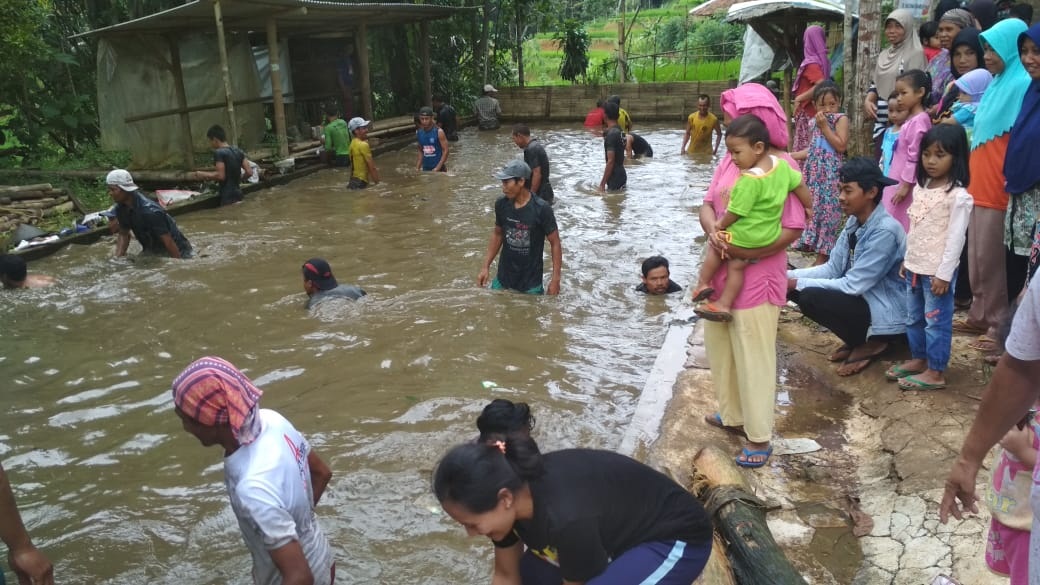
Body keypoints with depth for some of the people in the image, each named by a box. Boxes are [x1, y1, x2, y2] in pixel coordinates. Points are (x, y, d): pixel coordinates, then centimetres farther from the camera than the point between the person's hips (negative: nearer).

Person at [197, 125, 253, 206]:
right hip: (238, 193, 7)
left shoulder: (218, 152, -10)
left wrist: (203, 175, -5)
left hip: (227, 197, -7)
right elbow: (249, 172, 6)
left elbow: (221, 176, -18)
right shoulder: (238, 151, 10)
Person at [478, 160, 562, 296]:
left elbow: (555, 243, -11)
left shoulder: (541, 209, -19)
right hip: (503, 279, 4)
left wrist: (555, 279, -13)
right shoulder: (501, 204, -6)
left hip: (531, 284, -4)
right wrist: (486, 266, 6)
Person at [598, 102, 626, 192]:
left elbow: (610, 161, -22)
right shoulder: (620, 132, 10)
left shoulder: (611, 134, -19)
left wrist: (602, 183, -19)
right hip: (621, 174, 9)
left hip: (615, 178, -9)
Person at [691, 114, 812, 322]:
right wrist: (808, 208, 25)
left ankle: (703, 284, 23)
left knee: (715, 246, 17)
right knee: (737, 264, 14)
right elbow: (800, 185, 9)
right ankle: (724, 304, 14)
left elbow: (736, 212, -19)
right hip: (770, 235, 8)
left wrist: (719, 225, -1)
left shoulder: (749, 180, -26)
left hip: (746, 236, -7)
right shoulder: (781, 165, -3)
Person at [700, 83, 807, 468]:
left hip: (758, 274, -7)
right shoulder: (730, 157, 4)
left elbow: (793, 228, -18)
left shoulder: (782, 165, -15)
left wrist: (748, 253, -25)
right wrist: (711, 228, -18)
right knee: (719, 343, 18)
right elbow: (708, 204, 4)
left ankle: (759, 435, 14)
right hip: (722, 268, 7)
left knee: (754, 352, 1)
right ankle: (733, 413, 36)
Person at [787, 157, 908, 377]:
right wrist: (789, 276, -11)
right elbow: (832, 269, 3)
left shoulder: (885, 231, -25)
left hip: (886, 312, -9)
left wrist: (798, 283, -22)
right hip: (864, 298, 9)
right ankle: (857, 339, 8)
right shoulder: (854, 222, 2)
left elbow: (853, 285, -26)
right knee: (800, 288, -4)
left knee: (810, 298, -25)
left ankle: (869, 344, -3)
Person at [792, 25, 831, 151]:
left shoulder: (811, 64, -15)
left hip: (807, 113, -8)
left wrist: (799, 98, -18)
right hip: (816, 111, 8)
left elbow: (821, 86, -27)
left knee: (804, 149, -5)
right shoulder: (822, 60, 9)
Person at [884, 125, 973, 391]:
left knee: (936, 321, 0)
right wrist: (907, 259, 15)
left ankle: (935, 372, 9)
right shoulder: (921, 188, 8)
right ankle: (918, 359, 33)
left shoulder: (958, 196, -16)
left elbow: (956, 238, -17)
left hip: (937, 270, -8)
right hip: (915, 267, 8)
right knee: (913, 318, 18)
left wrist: (944, 273, -18)